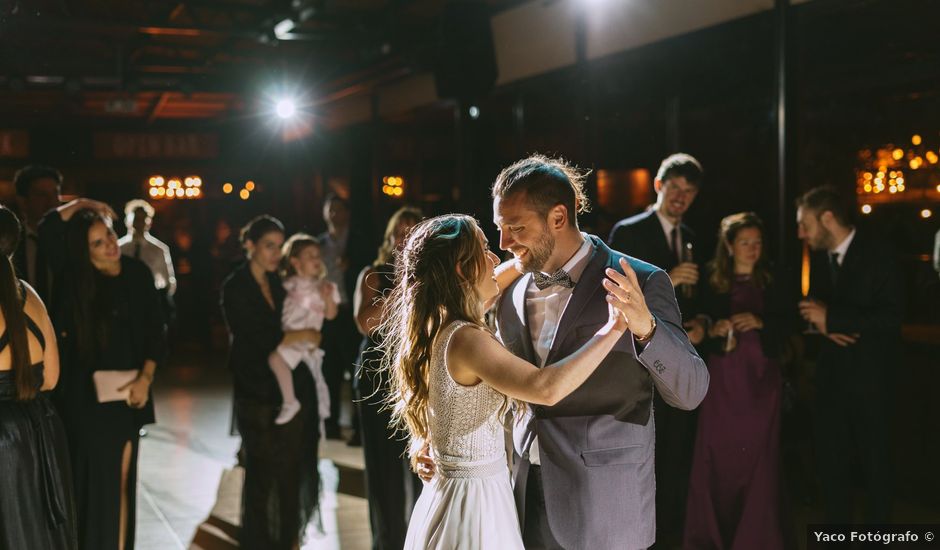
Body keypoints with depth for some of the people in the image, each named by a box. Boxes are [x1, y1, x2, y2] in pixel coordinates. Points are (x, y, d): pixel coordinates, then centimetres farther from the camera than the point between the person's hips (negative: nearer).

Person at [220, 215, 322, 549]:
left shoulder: (279, 284, 12)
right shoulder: (235, 288, -6)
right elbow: (256, 339, -16)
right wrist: (303, 336, -8)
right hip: (259, 393, -5)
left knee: (291, 472, 8)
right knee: (261, 472, 3)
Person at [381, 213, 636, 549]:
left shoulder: (436, 328, 2)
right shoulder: (463, 338, -25)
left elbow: (479, 294, 26)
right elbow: (546, 388, -39)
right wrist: (615, 328, -37)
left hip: (451, 494, 9)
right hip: (476, 502, -9)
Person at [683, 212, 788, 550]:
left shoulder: (770, 283, 6)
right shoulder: (711, 282, 3)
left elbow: (783, 328, 5)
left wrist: (760, 322, -12)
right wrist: (713, 330, -16)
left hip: (761, 378, 1)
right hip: (723, 378, -1)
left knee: (757, 456, 0)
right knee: (716, 455, -2)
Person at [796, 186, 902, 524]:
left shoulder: (878, 254, -13)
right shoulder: (820, 257, 7)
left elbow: (891, 317, -21)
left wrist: (832, 317, -23)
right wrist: (823, 324, -6)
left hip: (870, 378, -5)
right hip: (832, 376, 6)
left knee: (874, 462, 8)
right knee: (831, 461, 11)